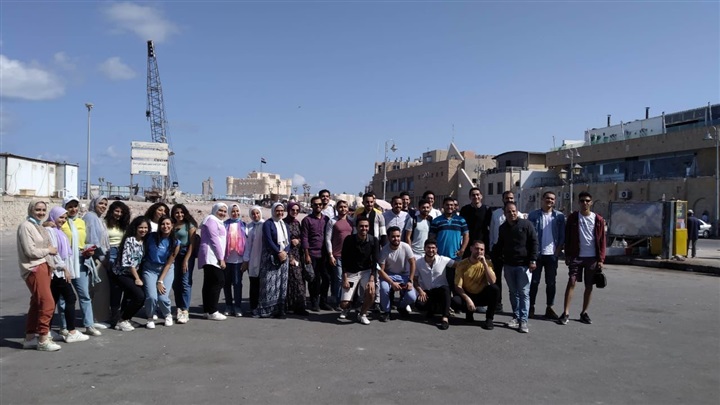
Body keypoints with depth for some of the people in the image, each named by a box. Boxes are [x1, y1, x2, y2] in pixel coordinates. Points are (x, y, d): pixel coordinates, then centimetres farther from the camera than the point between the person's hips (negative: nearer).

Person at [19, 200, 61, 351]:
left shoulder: (39, 226, 16)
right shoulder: (25, 226, -10)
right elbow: (30, 251, -17)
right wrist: (49, 250, -5)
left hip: (44, 266, 9)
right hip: (34, 268, -9)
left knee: (37, 303, 13)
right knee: (48, 303, -12)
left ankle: (30, 337, 22)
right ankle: (43, 340, -3)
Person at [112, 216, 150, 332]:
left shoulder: (144, 241, 6)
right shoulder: (129, 240, -15)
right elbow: (128, 261, -17)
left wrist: (139, 277, 3)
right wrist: (137, 278, -14)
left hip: (134, 274, 8)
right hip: (122, 274, -8)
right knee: (139, 295, -20)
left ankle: (125, 319, 19)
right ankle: (122, 321, -3)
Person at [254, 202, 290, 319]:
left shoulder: (284, 225, 17)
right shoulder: (268, 224, -2)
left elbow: (288, 241, 10)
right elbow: (268, 241, -12)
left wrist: (285, 252, -8)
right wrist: (279, 252, -16)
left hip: (283, 257, 6)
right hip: (271, 258, -6)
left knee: (282, 284, 4)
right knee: (270, 284, -8)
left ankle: (279, 310, 7)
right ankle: (265, 309, -2)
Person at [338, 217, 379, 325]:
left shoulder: (374, 241, -11)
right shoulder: (349, 240, -13)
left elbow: (375, 262, -12)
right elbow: (344, 261, -8)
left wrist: (371, 280, -21)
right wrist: (345, 278, -13)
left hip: (367, 271, 1)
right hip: (351, 272, 0)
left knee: (371, 292, -28)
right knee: (344, 304, -9)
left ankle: (362, 314, 2)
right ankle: (346, 308, 32)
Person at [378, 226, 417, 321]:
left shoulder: (406, 247, -17)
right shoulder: (384, 250, -19)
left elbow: (412, 263, -10)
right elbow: (381, 270, -17)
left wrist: (410, 281, -15)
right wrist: (392, 283, -27)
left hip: (404, 275, 1)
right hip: (389, 275, -1)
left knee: (412, 297, -19)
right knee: (384, 288, -34)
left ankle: (402, 306, 19)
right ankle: (386, 311, -6)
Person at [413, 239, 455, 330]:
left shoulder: (443, 260, -6)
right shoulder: (418, 263, -3)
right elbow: (415, 279, 4)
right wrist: (420, 291, -12)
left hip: (440, 290, -1)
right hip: (426, 291, 2)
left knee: (445, 288, -38)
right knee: (419, 304, -29)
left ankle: (445, 318, -36)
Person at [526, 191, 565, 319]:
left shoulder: (560, 216, 4)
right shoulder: (533, 215, 0)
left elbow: (562, 236, 4)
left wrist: (558, 251, -5)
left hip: (552, 254, 1)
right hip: (536, 253, -1)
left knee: (551, 282, 7)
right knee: (534, 282, 4)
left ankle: (549, 308, 15)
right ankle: (531, 307, 12)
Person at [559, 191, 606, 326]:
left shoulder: (598, 219, 2)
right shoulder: (572, 218, 2)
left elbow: (602, 240, 3)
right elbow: (567, 238, 3)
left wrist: (601, 259, -2)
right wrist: (567, 255, -2)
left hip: (592, 258, 1)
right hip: (576, 256, -1)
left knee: (589, 286, 6)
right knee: (571, 282, -7)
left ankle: (584, 313, 18)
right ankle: (566, 313, -5)